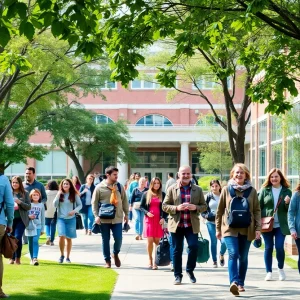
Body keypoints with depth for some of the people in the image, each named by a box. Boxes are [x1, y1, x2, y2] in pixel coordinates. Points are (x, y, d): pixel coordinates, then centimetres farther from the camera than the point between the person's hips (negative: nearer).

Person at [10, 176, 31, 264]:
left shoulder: (25, 193, 2)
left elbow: (29, 207, 1)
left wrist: (20, 202, -14)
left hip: (21, 219, -2)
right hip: (11, 219, 2)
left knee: (18, 237, -12)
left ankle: (18, 258, 3)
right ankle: (12, 258, 16)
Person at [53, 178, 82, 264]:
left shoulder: (74, 194, 0)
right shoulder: (59, 194, 3)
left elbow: (80, 205, 4)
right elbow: (55, 205, -4)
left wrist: (75, 211, -14)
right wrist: (58, 195, -14)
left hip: (71, 219, 0)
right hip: (61, 218, 0)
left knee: (68, 238, 7)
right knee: (61, 236, -16)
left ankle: (68, 257, 19)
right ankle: (62, 255, 2)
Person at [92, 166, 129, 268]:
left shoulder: (120, 187, 5)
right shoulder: (100, 187, -3)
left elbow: (124, 201, 12)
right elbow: (94, 202, -2)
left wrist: (126, 214, 11)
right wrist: (96, 216, -10)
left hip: (117, 218, 2)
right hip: (104, 219, -2)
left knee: (118, 239, -4)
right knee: (105, 240, 6)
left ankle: (116, 254, 25)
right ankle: (107, 261, 17)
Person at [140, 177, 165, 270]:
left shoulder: (162, 195, 6)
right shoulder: (146, 194, 5)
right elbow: (141, 206, 9)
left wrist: (163, 218, -7)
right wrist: (146, 212, -9)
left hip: (159, 220, 0)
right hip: (149, 219, 0)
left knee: (157, 240, -2)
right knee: (150, 240, -4)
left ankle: (155, 262, 2)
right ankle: (150, 260, 10)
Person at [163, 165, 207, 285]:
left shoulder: (198, 190, 7)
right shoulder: (172, 189, 4)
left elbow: (204, 206, 9)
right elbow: (164, 206, 2)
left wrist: (195, 207, -13)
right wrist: (177, 208, -15)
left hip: (192, 225, 0)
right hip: (176, 225, 0)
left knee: (193, 246, -11)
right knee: (177, 250, 4)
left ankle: (190, 270, 14)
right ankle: (178, 275, 15)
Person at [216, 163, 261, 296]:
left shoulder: (252, 191, 5)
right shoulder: (227, 190, 3)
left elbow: (257, 211, 6)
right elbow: (220, 210, 8)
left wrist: (258, 228, -1)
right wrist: (218, 229, 8)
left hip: (247, 229, 2)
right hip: (230, 229, -2)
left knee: (243, 257, 9)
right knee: (233, 254, -17)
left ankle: (240, 283, 20)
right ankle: (234, 282, -28)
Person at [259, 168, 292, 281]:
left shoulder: (287, 191, 5)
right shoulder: (265, 190, 4)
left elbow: (290, 209, 6)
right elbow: (258, 206, 4)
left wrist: (287, 203, -16)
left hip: (281, 225, 0)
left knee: (279, 247, -6)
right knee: (268, 248, 4)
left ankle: (281, 269, 18)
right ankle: (269, 272, 13)